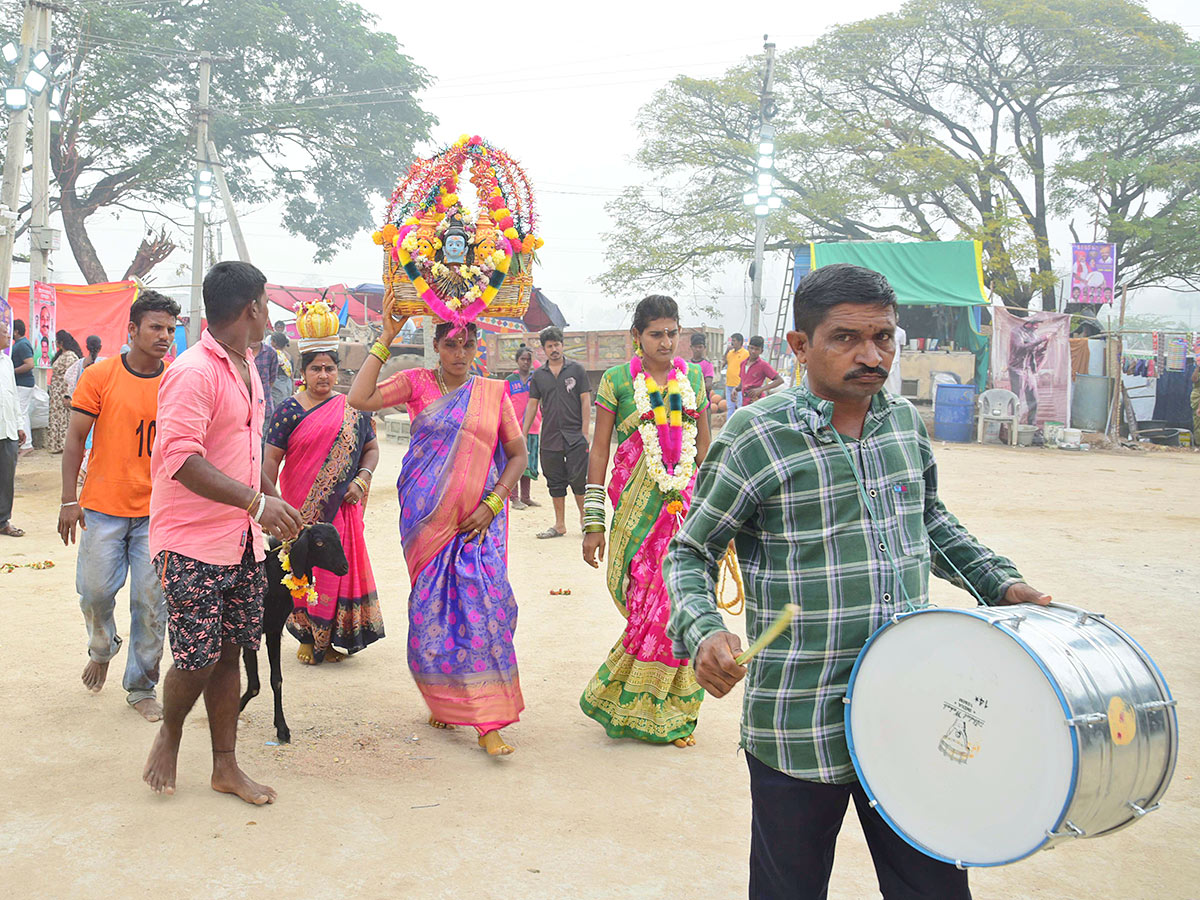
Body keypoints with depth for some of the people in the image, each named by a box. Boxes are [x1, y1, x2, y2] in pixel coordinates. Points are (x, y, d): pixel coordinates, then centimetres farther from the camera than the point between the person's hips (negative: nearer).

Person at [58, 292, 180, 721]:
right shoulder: (99, 376, -3)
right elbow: (75, 438, 1)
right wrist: (69, 499, -4)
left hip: (157, 512, 1)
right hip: (103, 507, -1)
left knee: (151, 602, 3)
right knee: (95, 592, 5)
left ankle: (141, 687, 18)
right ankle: (102, 649, 38)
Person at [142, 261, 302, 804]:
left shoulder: (247, 368, 14)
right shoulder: (193, 372, -16)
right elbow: (181, 458, -26)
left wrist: (275, 501, 24)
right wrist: (256, 501, -30)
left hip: (242, 542, 8)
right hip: (193, 543, -8)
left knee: (229, 652, 11)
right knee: (197, 657, -2)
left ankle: (225, 766, 21)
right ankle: (169, 735, 27)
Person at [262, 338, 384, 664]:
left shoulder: (352, 408, 7)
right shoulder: (290, 410, -1)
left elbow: (371, 448, 13)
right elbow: (272, 459, -2)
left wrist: (362, 479, -5)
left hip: (342, 505, 2)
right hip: (301, 508, -2)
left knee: (338, 568, 2)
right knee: (303, 568, 1)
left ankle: (329, 639, 15)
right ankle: (306, 639, 16)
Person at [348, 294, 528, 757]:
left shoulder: (493, 393, 7)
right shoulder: (417, 383, 4)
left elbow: (517, 454, 10)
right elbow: (360, 398, -11)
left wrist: (493, 503, -3)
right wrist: (386, 339, -9)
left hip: (478, 518, 0)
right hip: (427, 517, 0)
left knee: (481, 606, -10)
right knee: (432, 610, 4)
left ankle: (489, 722, -6)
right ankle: (445, 701, 26)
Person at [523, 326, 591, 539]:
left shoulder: (576, 369, 3)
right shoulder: (538, 376, 10)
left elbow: (586, 401, 1)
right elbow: (532, 405, 13)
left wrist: (585, 433, -6)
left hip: (575, 437, -3)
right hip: (549, 439, 3)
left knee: (578, 480, -7)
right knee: (555, 483, 8)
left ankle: (585, 518, 10)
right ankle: (560, 525, 16)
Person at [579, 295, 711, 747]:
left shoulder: (693, 378, 10)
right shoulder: (618, 380, 0)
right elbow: (599, 451, 1)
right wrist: (593, 523, -3)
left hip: (686, 504, 3)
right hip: (637, 506, -3)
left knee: (674, 603, 1)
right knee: (649, 603, -3)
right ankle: (647, 709, 15)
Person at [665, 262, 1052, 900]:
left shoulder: (904, 422, 5)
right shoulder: (757, 438, -13)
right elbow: (689, 553, -5)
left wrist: (1000, 583, 11)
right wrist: (701, 633, -23)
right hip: (800, 728, -5)